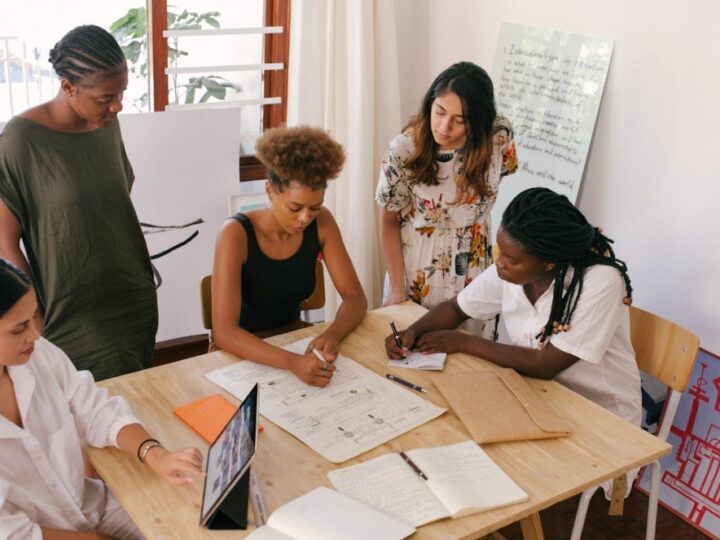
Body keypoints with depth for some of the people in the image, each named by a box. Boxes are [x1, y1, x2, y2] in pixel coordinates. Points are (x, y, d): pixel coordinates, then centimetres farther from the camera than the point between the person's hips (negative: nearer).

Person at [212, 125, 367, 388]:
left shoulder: (321, 223, -11)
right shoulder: (236, 234, -24)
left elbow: (355, 297, -7)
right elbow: (224, 332, -30)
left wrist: (332, 334, -29)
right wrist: (292, 362, -44)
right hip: (243, 352, -3)